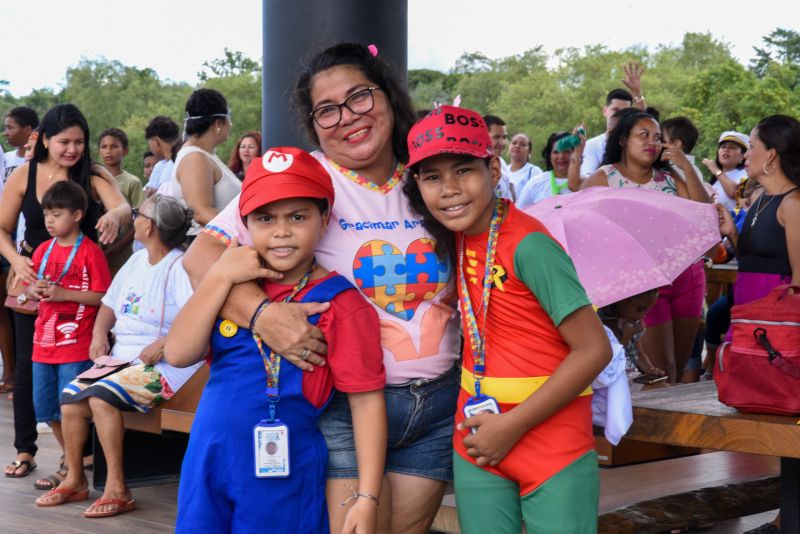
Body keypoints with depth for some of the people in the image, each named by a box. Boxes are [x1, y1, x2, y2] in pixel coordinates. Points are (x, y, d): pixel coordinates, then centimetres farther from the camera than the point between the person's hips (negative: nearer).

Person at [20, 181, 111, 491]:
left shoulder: (90, 252, -9)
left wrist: (63, 294, -19)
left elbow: (102, 296, -13)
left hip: (76, 345, -7)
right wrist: (34, 290, -5)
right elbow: (29, 289, 17)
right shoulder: (43, 250, 10)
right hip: (44, 341, 7)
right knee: (46, 407, 13)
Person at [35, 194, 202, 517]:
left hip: (163, 365, -9)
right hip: (122, 357, 9)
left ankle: (117, 490, -20)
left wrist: (163, 346, -29)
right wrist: (99, 334, 6)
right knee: (71, 394, -8)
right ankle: (74, 481, 5)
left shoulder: (180, 268, -13)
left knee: (102, 395, -27)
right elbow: (109, 305, 24)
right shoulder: (136, 261, 16)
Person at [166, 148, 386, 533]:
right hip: (205, 463, 5)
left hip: (282, 476, -5)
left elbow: (366, 399, -13)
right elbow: (178, 354, -5)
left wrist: (367, 498, -17)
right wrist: (219, 277, -13)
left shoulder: (338, 303, -12)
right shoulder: (233, 285, 5)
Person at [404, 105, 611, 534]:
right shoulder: (462, 236, 3)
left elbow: (593, 350, -20)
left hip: (551, 442, -6)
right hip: (477, 439, 6)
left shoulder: (528, 245, -18)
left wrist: (512, 425, -16)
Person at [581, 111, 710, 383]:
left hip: (687, 276, 5)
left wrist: (687, 168, -5)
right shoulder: (604, 178, -2)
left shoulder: (669, 177, 9)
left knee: (680, 367, 11)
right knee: (662, 371, -6)